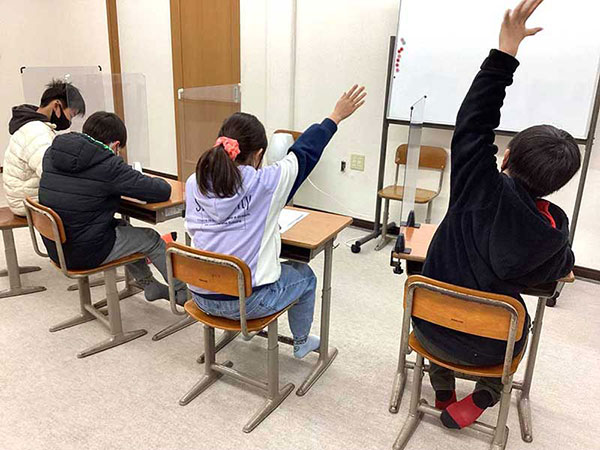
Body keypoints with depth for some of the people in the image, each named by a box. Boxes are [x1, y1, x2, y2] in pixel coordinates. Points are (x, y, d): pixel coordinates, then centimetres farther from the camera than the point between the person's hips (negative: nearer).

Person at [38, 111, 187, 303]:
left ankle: (149, 284, 36)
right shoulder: (107, 165, -21)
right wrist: (150, 181, 5)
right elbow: (163, 191, -18)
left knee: (122, 226, 27)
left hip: (55, 248, 8)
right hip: (86, 253, -8)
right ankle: (183, 292, 26)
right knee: (151, 239, 12)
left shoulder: (51, 153, 1)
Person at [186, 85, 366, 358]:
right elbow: (304, 152, -3)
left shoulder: (193, 184, -6)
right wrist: (336, 117, 12)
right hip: (246, 302, -5)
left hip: (201, 297, 5)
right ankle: (301, 342, 45)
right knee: (305, 276, 25)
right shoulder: (266, 183, -18)